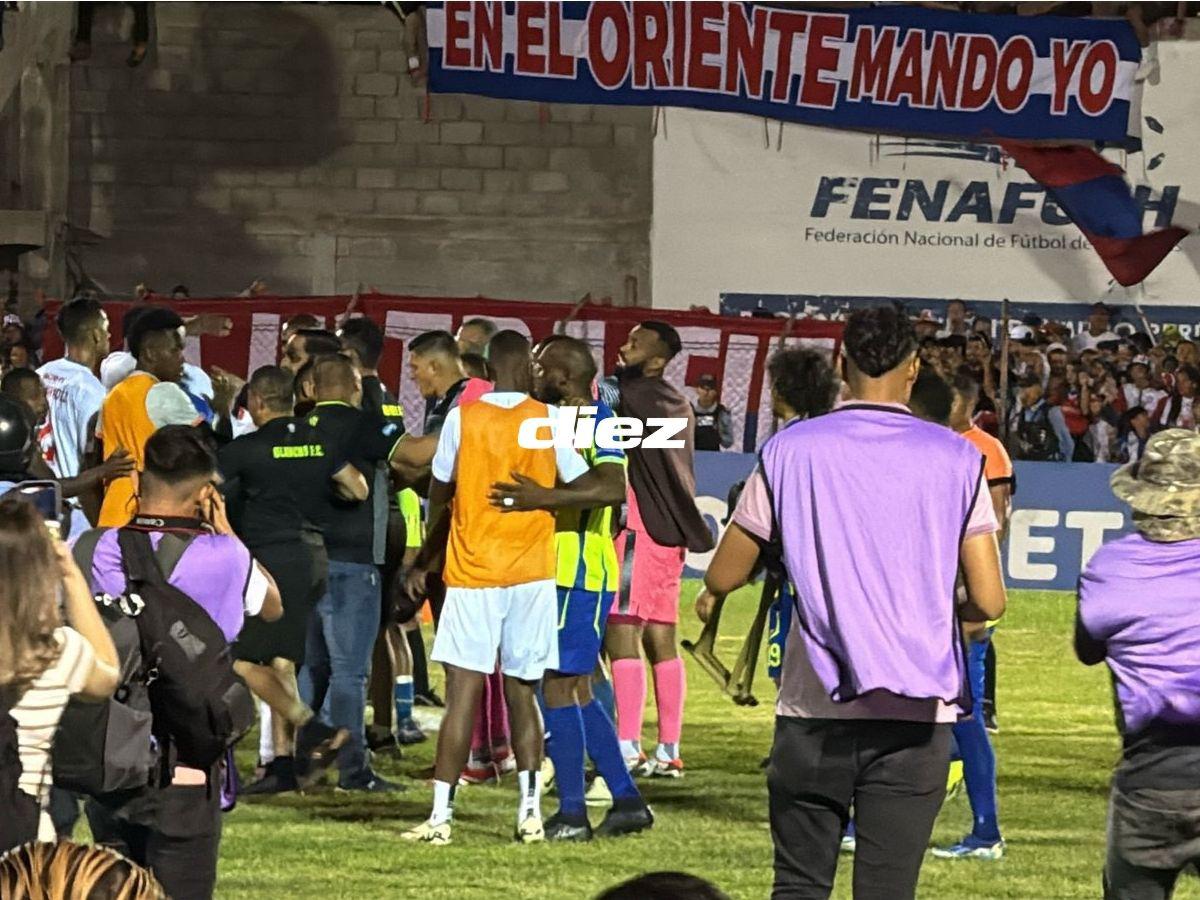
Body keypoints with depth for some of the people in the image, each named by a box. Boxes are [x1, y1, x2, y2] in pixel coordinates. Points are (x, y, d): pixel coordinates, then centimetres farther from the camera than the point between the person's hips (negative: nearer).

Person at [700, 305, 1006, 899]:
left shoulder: (790, 451, -1)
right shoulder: (955, 459, 0)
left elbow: (721, 580, 5)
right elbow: (988, 602, -2)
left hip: (815, 712, 0)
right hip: (915, 716, 0)